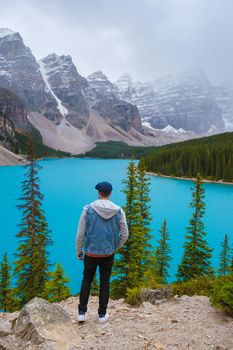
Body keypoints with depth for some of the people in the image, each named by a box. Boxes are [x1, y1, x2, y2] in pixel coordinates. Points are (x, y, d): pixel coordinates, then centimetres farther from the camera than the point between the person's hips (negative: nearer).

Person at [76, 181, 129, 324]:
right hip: (108, 254, 1)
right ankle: (102, 315, 27)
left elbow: (80, 234, -9)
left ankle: (82, 313, 23)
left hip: (91, 253, -1)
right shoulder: (119, 211, -7)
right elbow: (125, 235, -1)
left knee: (87, 281, 19)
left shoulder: (88, 209, -13)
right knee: (105, 283, 17)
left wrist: (78, 251, 6)